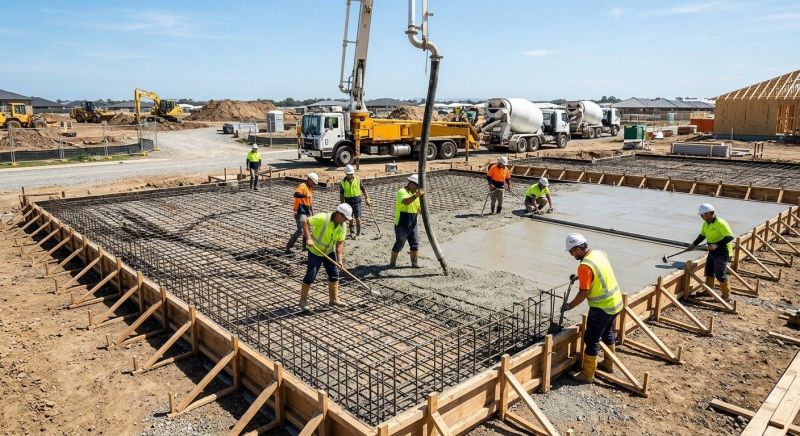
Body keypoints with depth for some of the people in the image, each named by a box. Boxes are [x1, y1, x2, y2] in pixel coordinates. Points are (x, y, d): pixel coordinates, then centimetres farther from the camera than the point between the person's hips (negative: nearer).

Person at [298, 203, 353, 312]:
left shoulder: (343, 226, -9)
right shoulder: (323, 218, -27)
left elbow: (339, 243, -5)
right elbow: (305, 222, -25)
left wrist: (340, 259, -13)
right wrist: (308, 238, -34)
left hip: (329, 252, 6)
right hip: (315, 251, -6)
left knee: (334, 274, 7)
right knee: (310, 277, -3)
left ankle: (333, 299, 23)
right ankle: (303, 301, 14)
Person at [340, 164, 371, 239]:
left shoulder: (358, 179, -2)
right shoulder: (343, 182, -3)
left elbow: (363, 189, 7)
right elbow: (341, 194, 2)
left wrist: (367, 198, 3)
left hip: (357, 200, -1)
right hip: (348, 201, 1)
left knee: (358, 219, -6)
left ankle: (358, 233, 12)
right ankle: (351, 232, 25)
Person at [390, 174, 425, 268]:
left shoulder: (415, 194, 13)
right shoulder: (402, 192, -14)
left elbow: (419, 209, 15)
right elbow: (406, 202, -35)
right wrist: (416, 195, -47)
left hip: (413, 225, 8)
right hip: (402, 225, -7)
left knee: (415, 244, 8)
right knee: (399, 245, 2)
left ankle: (414, 263, 18)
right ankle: (392, 263, 16)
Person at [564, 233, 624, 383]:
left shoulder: (585, 266, -25)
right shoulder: (599, 253, 1)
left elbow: (583, 293, -21)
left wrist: (569, 306, -9)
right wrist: (579, 276, 17)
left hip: (602, 308, -9)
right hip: (616, 302, 9)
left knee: (591, 340, 3)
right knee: (607, 333, 26)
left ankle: (587, 375, 13)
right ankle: (608, 364, 43)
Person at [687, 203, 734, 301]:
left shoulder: (720, 223, -22)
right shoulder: (705, 224, 4)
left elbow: (730, 237, -23)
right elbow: (702, 235, 15)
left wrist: (716, 245, -29)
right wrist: (694, 244, 4)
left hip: (722, 252, -9)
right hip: (712, 251, 9)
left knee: (720, 274, -6)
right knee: (709, 271, 17)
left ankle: (727, 295, 8)